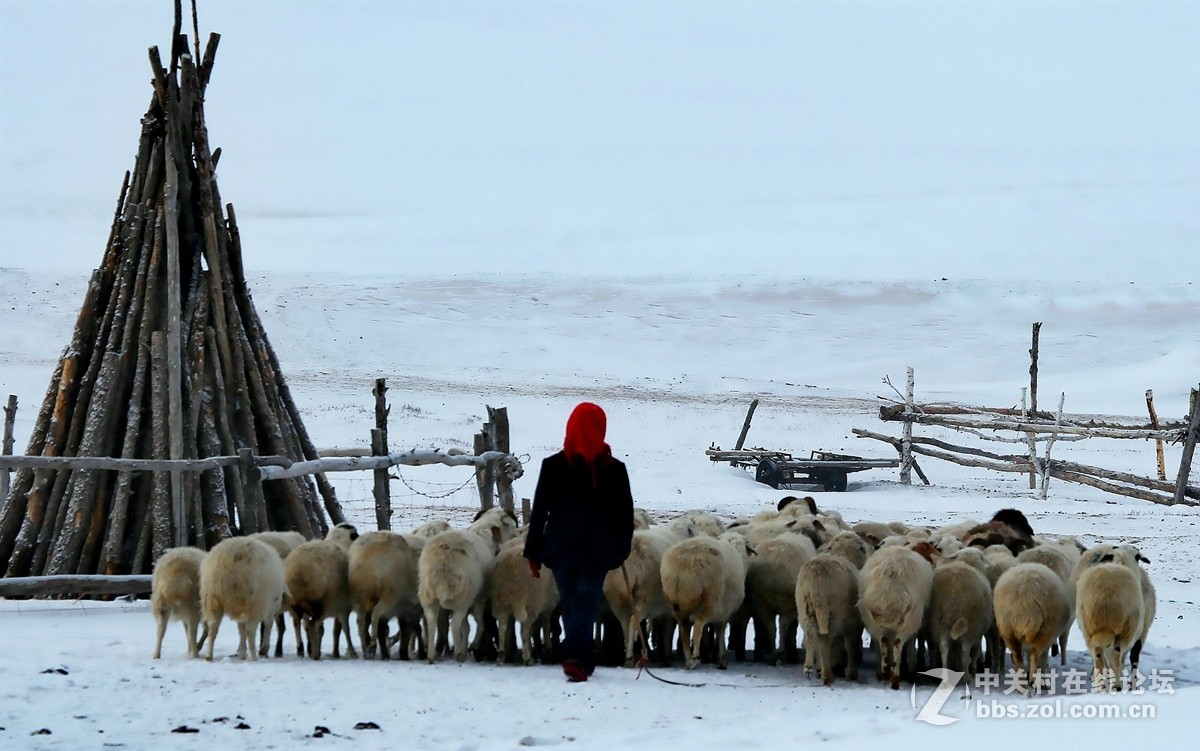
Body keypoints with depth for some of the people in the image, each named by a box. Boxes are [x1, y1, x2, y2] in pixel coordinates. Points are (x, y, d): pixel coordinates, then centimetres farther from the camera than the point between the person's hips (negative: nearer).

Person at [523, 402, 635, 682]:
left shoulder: (553, 466, -3)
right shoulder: (614, 469, -1)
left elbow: (539, 511, -1)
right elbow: (625, 514, 5)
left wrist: (533, 553, 4)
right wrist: (621, 550, 17)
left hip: (560, 548, 1)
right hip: (598, 551, -1)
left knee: (570, 604, 15)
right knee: (587, 604, -3)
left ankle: (583, 661, 20)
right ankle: (575, 657, -24)